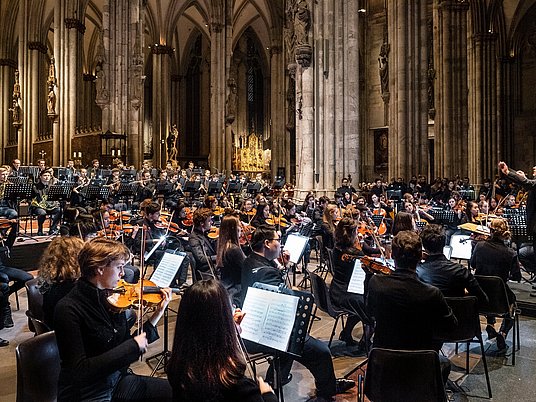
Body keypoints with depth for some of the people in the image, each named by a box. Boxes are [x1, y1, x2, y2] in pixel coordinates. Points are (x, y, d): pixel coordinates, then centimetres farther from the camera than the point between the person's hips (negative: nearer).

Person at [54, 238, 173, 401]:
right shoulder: (68, 309, -21)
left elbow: (126, 344, 6)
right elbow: (80, 370, -24)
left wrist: (158, 312, -1)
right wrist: (132, 345, -24)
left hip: (118, 380, 7)